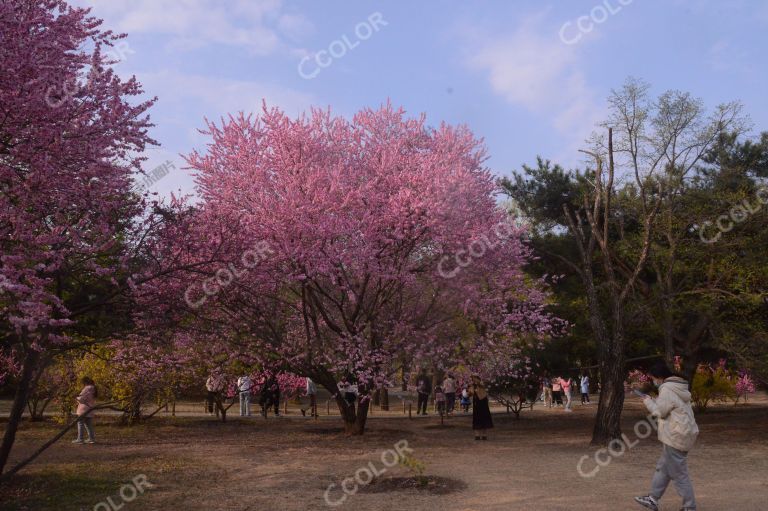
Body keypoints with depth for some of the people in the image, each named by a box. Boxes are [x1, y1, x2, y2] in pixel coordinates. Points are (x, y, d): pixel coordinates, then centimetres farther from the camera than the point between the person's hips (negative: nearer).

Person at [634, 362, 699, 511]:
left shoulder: (667, 389, -16)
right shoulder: (678, 387, 14)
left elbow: (660, 412, -14)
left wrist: (648, 402, 0)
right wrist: (653, 401, 12)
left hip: (676, 436, -10)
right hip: (682, 434, 10)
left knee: (679, 473, -1)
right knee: (662, 468, 17)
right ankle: (653, 499, 24)